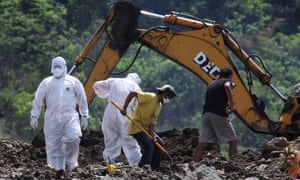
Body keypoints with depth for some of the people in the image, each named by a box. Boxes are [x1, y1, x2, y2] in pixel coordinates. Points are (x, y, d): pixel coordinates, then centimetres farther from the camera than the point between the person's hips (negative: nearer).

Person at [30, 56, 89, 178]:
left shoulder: (73, 82, 11)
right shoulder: (46, 83, 13)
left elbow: (82, 100, 14)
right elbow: (38, 100, 11)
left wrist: (84, 116, 10)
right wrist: (34, 116, 3)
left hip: (70, 117, -2)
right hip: (52, 118, 2)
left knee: (73, 139, -20)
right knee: (53, 144, -1)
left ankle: (69, 162, -1)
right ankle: (59, 168, 7)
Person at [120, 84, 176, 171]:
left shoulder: (159, 105, 10)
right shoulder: (150, 97, -17)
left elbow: (153, 120, 5)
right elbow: (132, 94, -23)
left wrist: (152, 134, -9)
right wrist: (124, 108, -27)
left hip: (146, 128, 10)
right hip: (136, 127, -10)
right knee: (149, 146, -20)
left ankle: (155, 169, 18)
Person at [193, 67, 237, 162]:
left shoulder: (211, 84, 26)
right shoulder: (227, 81, 6)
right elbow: (227, 86, -18)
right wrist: (231, 105, -16)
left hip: (206, 114, 6)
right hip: (219, 115, -6)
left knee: (202, 143, 2)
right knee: (233, 140, 4)